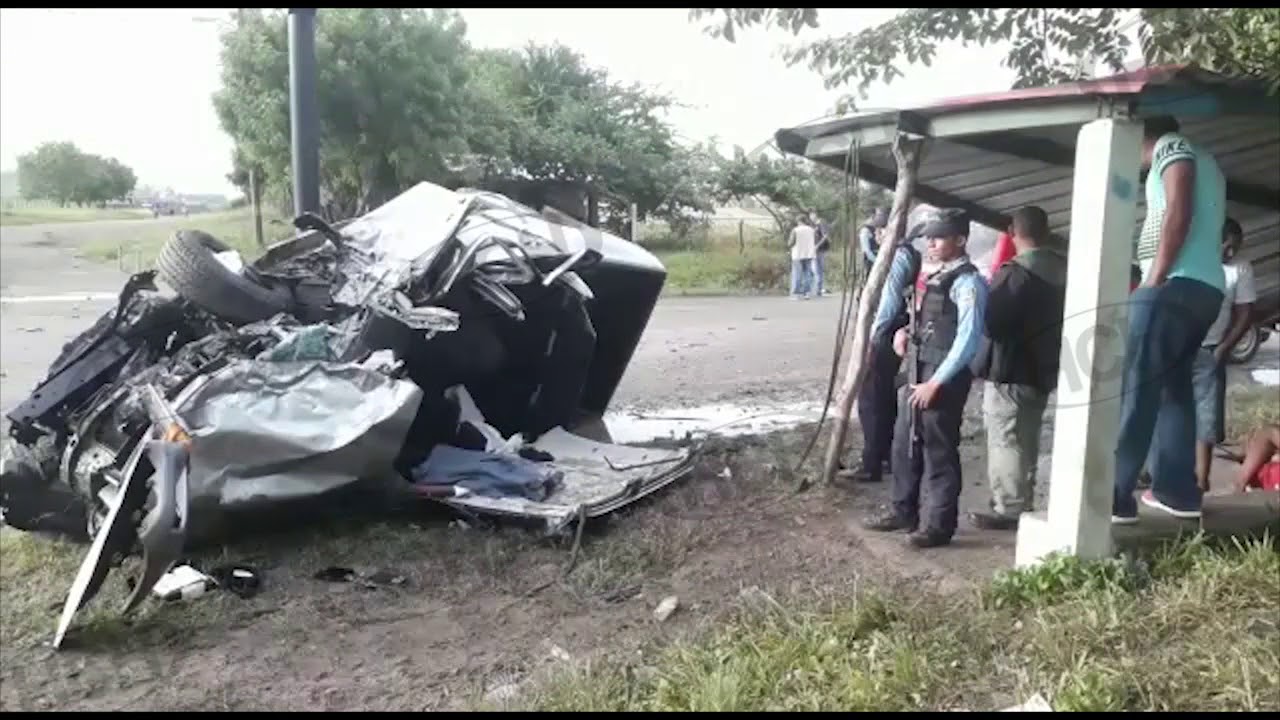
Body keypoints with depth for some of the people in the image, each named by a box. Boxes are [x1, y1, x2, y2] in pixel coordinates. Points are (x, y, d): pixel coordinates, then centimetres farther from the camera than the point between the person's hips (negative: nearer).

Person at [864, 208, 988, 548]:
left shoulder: (967, 282, -14)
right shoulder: (936, 277, 14)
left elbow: (967, 339, -20)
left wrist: (936, 382, -20)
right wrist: (906, 332, 5)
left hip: (944, 380, -9)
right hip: (918, 374, 9)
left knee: (939, 452, 2)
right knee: (905, 444, 16)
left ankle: (939, 524, 15)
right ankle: (904, 511, 30)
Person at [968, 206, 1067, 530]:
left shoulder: (1013, 272, -18)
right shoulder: (1063, 270, 7)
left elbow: (992, 322, -21)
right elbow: (1063, 318, 14)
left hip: (1009, 371, -8)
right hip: (1044, 369, 8)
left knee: (1005, 442, -1)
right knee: (1027, 441, 18)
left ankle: (1009, 510, 2)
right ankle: (1022, 503, 28)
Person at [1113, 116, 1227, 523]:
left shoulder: (1171, 147, 2)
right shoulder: (1204, 165, 28)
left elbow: (1179, 211, -14)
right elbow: (1204, 227, 21)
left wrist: (1155, 278, -16)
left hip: (1176, 287, -10)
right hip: (1205, 288, 10)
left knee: (1132, 388, -13)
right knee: (1174, 386, 14)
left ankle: (1114, 496, -17)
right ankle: (1178, 491, 14)